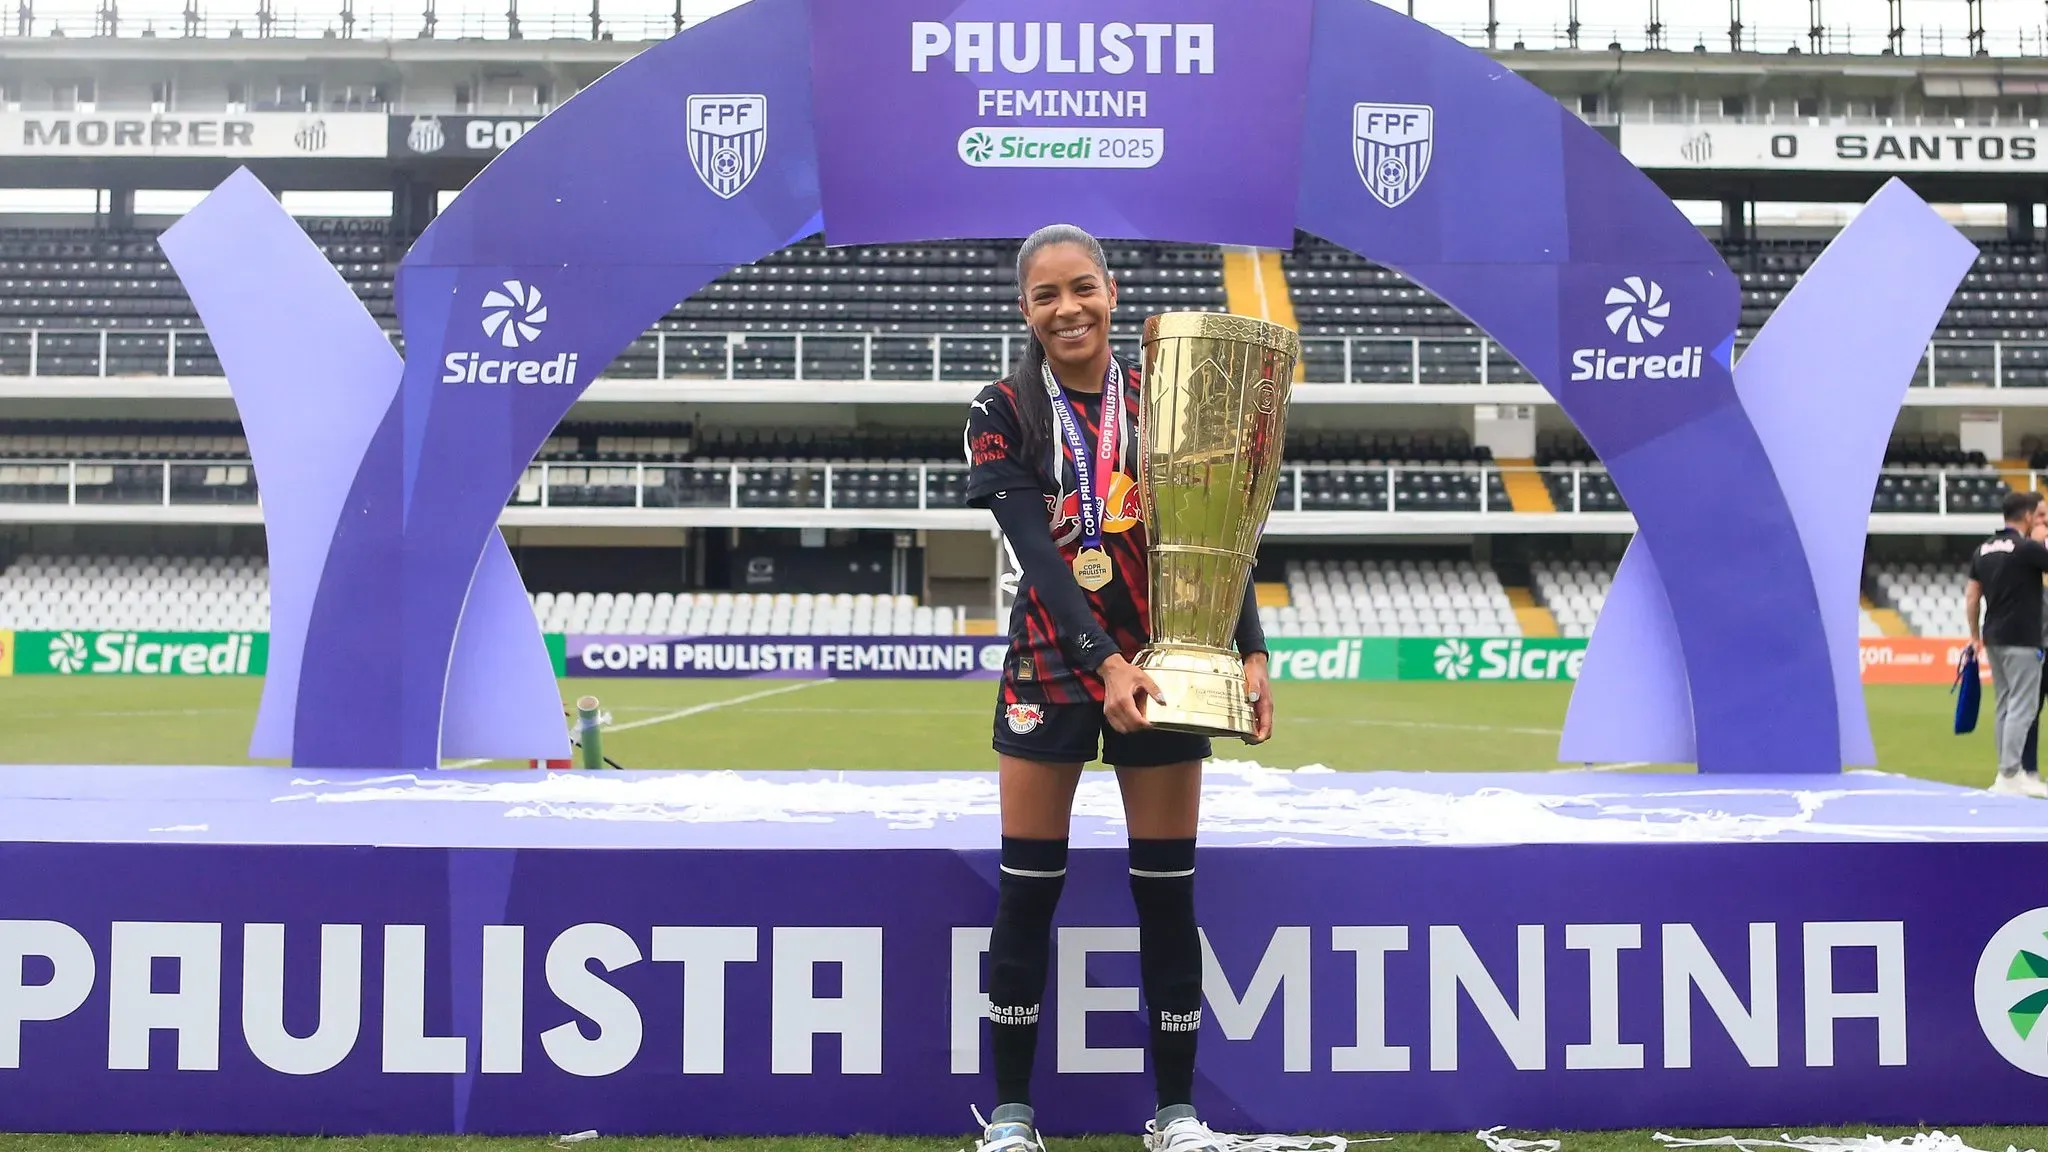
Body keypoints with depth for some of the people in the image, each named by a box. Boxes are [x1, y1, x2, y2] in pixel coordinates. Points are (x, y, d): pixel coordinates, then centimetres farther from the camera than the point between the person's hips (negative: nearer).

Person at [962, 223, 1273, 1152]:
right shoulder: (1003, 413, -1)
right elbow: (1036, 553, -12)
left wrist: (1251, 652, -13)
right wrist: (1106, 661, -25)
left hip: (1166, 666, 1)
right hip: (1051, 667, -1)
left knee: (1167, 893, 5)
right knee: (1028, 892, 3)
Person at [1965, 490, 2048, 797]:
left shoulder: (1983, 550, 9)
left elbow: (1971, 597, 12)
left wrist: (1975, 636, 19)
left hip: (1993, 639, 8)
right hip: (2021, 641, -8)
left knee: (2005, 705, 12)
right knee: (2023, 707, -6)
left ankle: (2010, 771, 15)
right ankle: (2010, 775, -10)